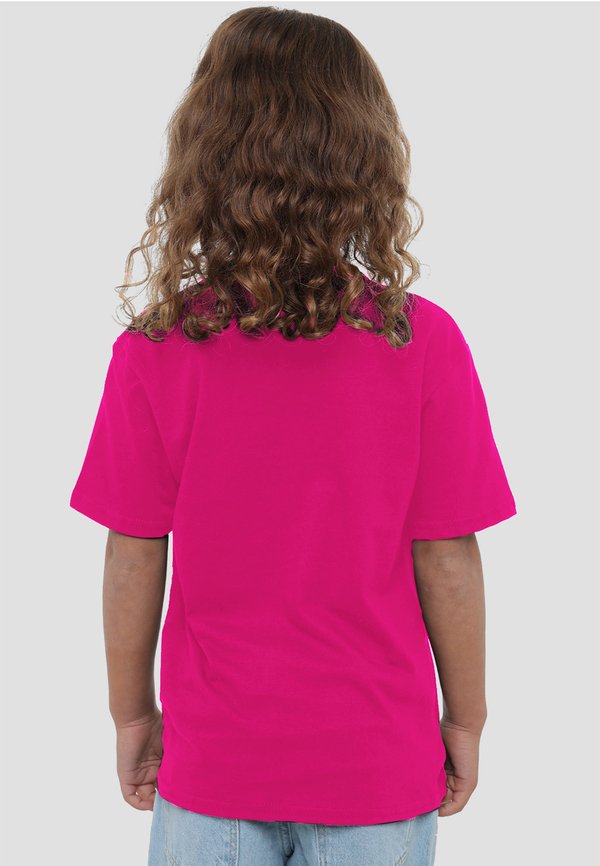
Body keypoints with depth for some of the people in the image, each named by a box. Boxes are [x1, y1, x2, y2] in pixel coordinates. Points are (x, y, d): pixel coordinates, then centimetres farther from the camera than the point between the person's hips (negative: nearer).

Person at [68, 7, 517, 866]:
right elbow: (448, 559, -10)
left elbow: (134, 560, -7)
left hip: (213, 758, 1)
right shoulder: (423, 343, -16)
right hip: (378, 759, 0)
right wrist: (466, 718, 4)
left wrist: (131, 713, 8)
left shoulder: (152, 353, -14)